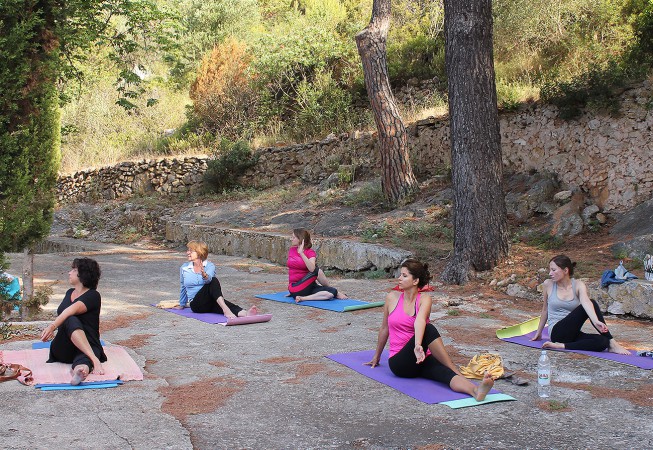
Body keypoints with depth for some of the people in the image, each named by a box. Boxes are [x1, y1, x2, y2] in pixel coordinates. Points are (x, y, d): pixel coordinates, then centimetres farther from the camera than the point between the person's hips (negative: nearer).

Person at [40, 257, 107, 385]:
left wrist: (52, 326, -33)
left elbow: (72, 310, -20)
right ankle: (94, 360, -53)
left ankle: (81, 369, -76)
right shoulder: (69, 293, 22)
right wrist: (52, 328, 11)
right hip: (63, 349, 4)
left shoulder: (93, 296, -2)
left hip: (88, 345, -4)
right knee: (71, 321, -31)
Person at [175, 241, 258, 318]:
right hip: (197, 304, 0)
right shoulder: (184, 268, 9)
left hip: (211, 303, 0)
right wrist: (182, 305, 32)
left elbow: (209, 279, -22)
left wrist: (204, 275, -44)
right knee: (213, 282, -30)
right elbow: (183, 288, 24)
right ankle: (226, 310, -53)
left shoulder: (210, 266, 1)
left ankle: (244, 313, -62)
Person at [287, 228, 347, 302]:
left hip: (308, 286, -1)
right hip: (295, 288, 2)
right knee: (316, 270, -25)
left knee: (332, 292, -28)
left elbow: (312, 268, -26)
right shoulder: (291, 250, 8)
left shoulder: (310, 252, -4)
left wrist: (301, 253, -32)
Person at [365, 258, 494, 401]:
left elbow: (420, 321, -25)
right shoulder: (392, 298, 2)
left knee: (445, 372, -34)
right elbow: (384, 328, 16)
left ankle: (476, 390, -59)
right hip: (399, 362, -1)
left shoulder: (424, 299, -2)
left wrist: (418, 345, -44)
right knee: (429, 330, -32)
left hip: (420, 358, 1)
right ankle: (458, 372, -33)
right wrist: (376, 356, 26)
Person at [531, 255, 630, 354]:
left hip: (572, 334, 3)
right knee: (588, 306, -24)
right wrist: (538, 333, 21)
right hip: (557, 332, -3)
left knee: (603, 342, -27)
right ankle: (611, 343, -24)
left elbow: (585, 302, -24)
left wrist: (595, 321, -43)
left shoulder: (578, 285, -2)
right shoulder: (548, 285, -1)